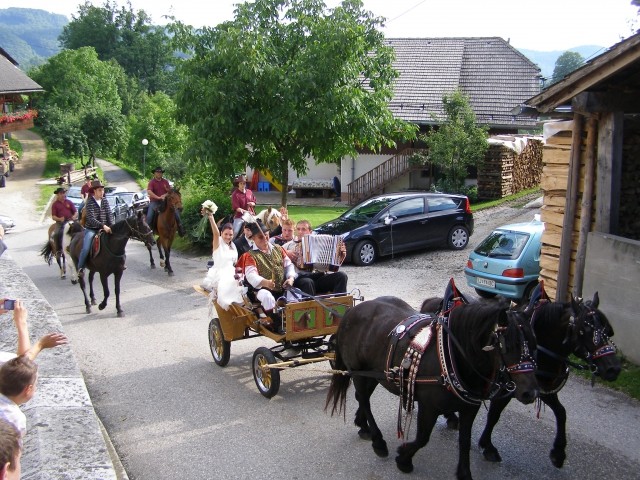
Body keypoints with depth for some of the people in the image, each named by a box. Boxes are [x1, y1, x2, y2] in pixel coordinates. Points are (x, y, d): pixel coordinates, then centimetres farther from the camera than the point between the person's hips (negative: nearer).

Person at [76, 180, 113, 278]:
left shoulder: (104, 201, 5)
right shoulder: (90, 203, -11)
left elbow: (109, 214, 1)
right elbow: (91, 219, -20)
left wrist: (111, 226, -15)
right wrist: (103, 226, -32)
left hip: (104, 228, 5)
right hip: (91, 229, -5)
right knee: (86, 248, -20)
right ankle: (80, 268, -5)